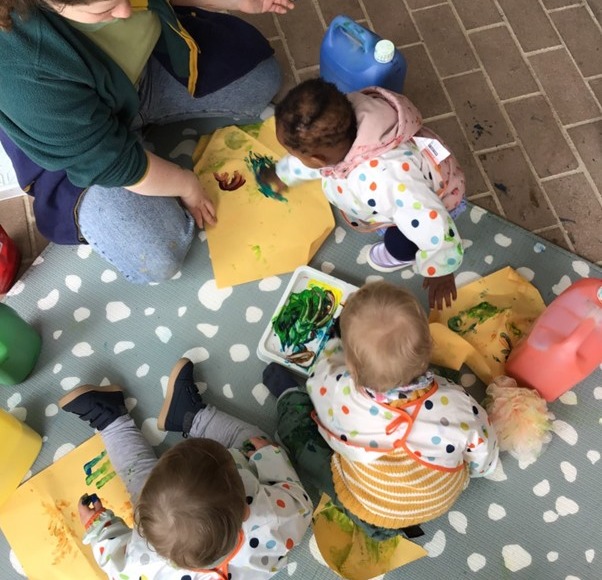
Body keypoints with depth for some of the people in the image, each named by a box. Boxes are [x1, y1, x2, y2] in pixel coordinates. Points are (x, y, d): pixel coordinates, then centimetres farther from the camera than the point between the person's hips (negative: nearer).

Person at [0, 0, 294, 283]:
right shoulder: (26, 71, -41)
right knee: (156, 261, -19)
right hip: (80, 146, -5)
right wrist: (186, 184, -15)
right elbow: (110, 159, -29)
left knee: (261, 78, 5)